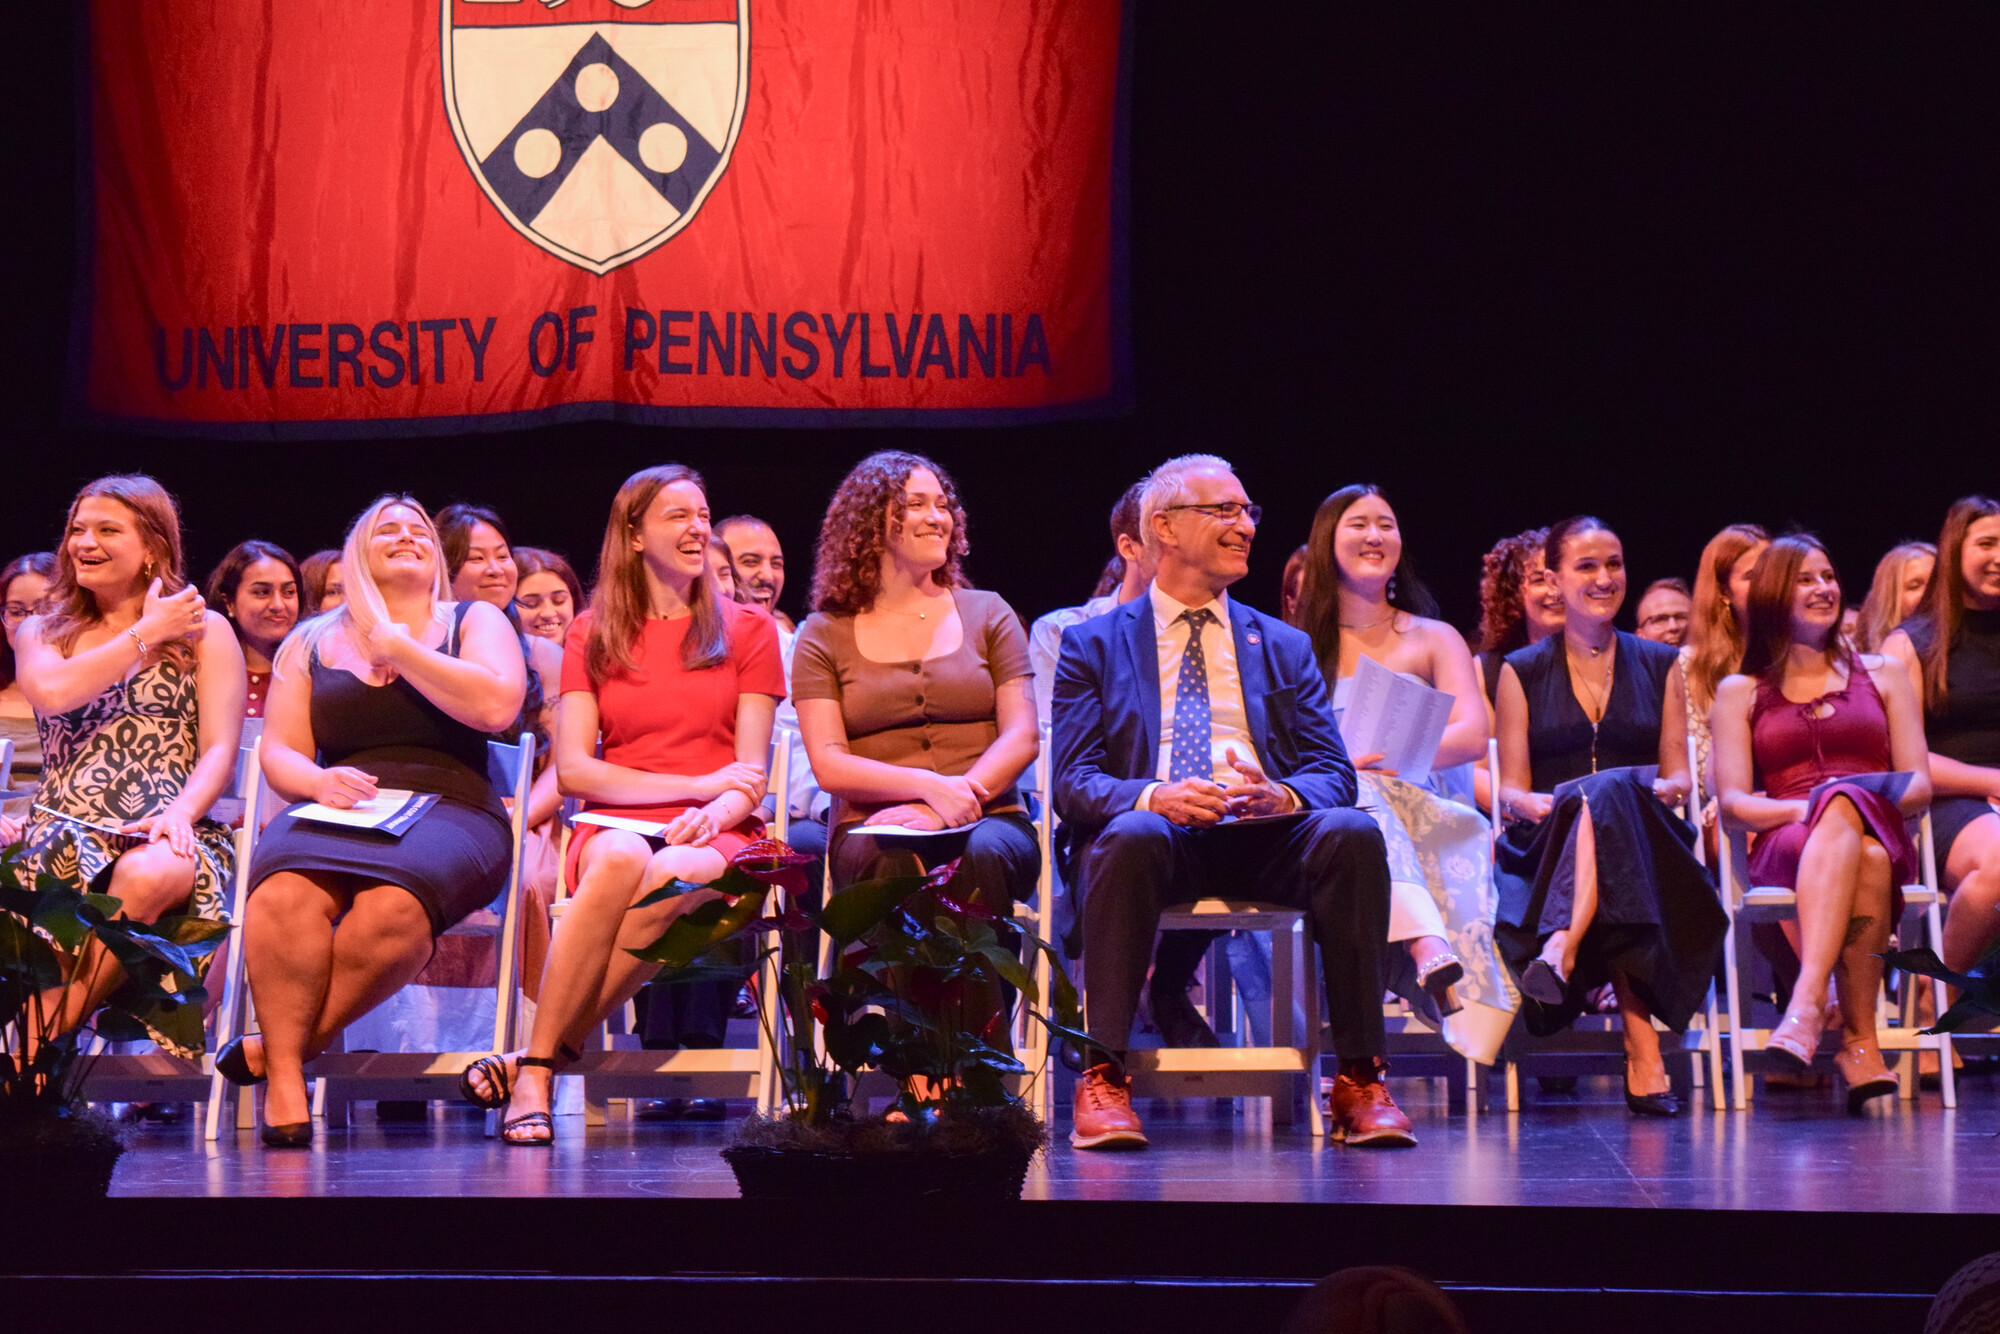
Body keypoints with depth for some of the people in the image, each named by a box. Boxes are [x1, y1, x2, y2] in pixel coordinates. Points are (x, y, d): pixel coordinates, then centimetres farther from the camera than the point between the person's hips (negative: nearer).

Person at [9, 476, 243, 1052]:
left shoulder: (203, 630, 14)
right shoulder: (40, 631, 22)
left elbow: (220, 750, 3)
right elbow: (50, 691, -4)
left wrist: (178, 814, -18)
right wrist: (146, 635, 4)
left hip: (160, 834, -1)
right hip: (64, 829, 2)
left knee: (145, 876, -40)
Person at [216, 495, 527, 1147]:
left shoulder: (474, 622, 17)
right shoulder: (311, 643, 24)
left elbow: (496, 706, -4)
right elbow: (278, 754, 16)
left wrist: (396, 647, 2)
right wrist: (317, 781, -8)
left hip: (449, 811, -2)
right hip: (335, 814, 2)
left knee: (394, 904, -39)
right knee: (284, 894, -37)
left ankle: (278, 1046, -27)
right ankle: (285, 1078, -34)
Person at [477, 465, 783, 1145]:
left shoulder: (747, 630, 14)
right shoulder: (592, 634, 14)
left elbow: (751, 775, 6)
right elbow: (573, 769, 3)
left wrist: (713, 814, -18)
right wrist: (698, 784, -6)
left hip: (717, 835, 0)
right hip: (615, 824, 0)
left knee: (671, 875, -38)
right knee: (622, 860, -39)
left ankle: (539, 1057, -36)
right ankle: (536, 1075, -39)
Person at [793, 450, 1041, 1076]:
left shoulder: (986, 615, 17)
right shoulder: (825, 635, 12)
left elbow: (1021, 735, 6)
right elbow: (829, 764, 0)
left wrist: (961, 796, -14)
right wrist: (931, 785, -17)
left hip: (989, 819, 1)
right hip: (875, 827, -1)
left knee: (981, 855, -36)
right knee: (892, 860, -38)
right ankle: (919, 1073, -37)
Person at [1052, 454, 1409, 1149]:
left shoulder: (1285, 647, 22)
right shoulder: (1094, 644, 14)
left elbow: (1334, 772, 11)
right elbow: (1074, 781, 1)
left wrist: (1283, 796, -14)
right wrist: (1152, 796, -21)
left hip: (1264, 836, 2)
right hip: (1152, 832, -2)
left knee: (1351, 831, -30)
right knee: (1134, 834, -38)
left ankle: (1360, 1080, -28)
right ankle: (1104, 1079, -34)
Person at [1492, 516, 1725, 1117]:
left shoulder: (1658, 665, 19)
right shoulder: (1522, 672, 14)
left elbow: (1679, 778, 15)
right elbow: (1510, 790, 9)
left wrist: (1662, 789, -11)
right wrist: (1539, 804, -16)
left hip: (1646, 842, 1)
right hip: (1548, 852, -1)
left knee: (1612, 792, -37)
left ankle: (1564, 948, -56)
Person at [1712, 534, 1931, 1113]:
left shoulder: (1883, 673, 22)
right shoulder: (1739, 692, 19)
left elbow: (1919, 785, 13)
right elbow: (1733, 803, 5)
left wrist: (1848, 803, -10)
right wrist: (1808, 808, -15)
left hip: (1882, 836, 1)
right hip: (1783, 848, -1)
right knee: (1862, 862, -39)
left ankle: (1807, 1006, -49)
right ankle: (1859, 1040, -50)